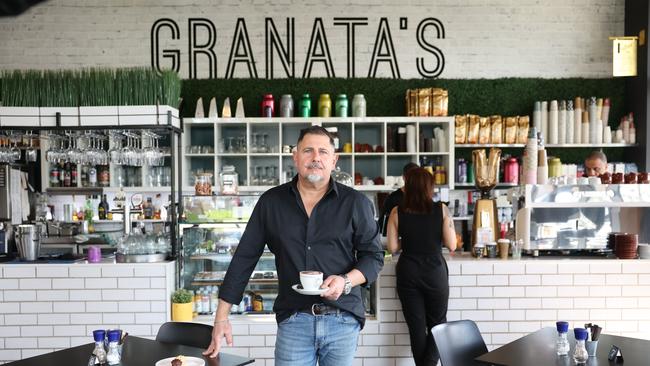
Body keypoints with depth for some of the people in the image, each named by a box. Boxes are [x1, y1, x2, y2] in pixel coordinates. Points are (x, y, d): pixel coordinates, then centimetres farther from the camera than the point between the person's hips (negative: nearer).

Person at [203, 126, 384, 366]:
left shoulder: (355, 203, 0)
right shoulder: (271, 202, 4)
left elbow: (374, 256, 5)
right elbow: (244, 258, 6)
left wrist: (346, 281, -16)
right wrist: (221, 318, 3)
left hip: (343, 320, 0)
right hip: (293, 321, 1)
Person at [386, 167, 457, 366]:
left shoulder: (397, 213, -5)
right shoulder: (441, 210, -6)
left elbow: (393, 247, -5)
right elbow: (451, 245, -7)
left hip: (408, 273, 1)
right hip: (435, 273, -1)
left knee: (416, 327, 11)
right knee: (437, 324, 14)